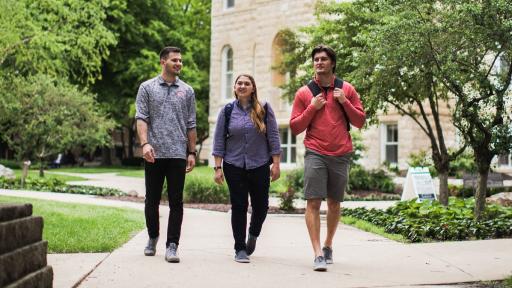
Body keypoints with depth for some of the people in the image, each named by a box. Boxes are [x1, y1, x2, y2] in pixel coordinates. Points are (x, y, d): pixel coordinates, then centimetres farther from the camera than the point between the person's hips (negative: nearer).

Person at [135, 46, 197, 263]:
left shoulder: (187, 91, 11)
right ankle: (153, 238, 28)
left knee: (176, 202, -2)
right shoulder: (147, 88, 5)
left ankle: (172, 246, 0)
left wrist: (192, 152, 5)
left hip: (178, 154, 1)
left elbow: (191, 125, 11)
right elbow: (141, 118, -3)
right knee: (152, 200, 8)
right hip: (154, 154, -1)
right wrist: (145, 143, -17)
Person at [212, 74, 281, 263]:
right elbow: (219, 140, 4)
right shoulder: (227, 111, 4)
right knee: (239, 206, 1)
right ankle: (240, 249, 8)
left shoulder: (264, 109, 2)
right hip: (234, 167, 0)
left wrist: (276, 163, -3)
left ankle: (253, 235, 37)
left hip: (260, 166, 0)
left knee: (260, 205, 6)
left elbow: (273, 137, 2)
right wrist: (218, 167, -2)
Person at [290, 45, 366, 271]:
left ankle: (328, 246, 30)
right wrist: (312, 108, -9)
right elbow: (295, 127, 3)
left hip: (341, 155, 2)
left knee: (334, 203, 12)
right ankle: (318, 254, -13)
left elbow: (360, 122, 7)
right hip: (315, 154, -2)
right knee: (313, 202, -12)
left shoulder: (347, 90, 8)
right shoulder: (304, 93, 5)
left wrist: (344, 102, -7)